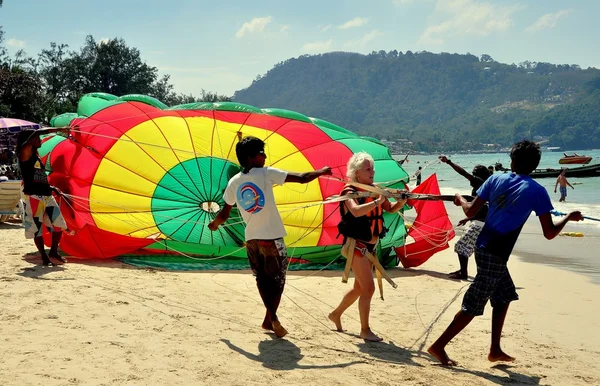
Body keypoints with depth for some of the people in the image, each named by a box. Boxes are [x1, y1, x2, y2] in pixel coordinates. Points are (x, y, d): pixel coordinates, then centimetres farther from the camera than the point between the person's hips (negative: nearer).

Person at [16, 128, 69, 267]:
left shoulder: (37, 157, 20)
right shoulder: (25, 152, -4)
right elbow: (36, 134, -20)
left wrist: (53, 188, 10)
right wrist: (58, 130, -21)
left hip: (47, 196, 8)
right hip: (33, 198, -7)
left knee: (59, 225, 3)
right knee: (37, 229, 1)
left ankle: (54, 252, 18)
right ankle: (44, 257, 11)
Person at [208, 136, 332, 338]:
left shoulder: (233, 182, 6)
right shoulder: (266, 173, -7)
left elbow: (224, 214, 11)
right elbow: (302, 178, -7)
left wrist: (214, 224, 33)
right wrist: (321, 171, 10)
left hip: (251, 238, 5)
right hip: (271, 237, -5)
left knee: (262, 279, 15)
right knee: (277, 279, 5)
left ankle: (271, 317, 14)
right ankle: (271, 318, -4)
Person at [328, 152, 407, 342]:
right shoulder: (350, 191, -15)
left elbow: (390, 209, 12)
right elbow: (356, 211, -34)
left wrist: (401, 201, -7)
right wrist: (377, 201, -35)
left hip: (370, 246, 8)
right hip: (356, 245, -8)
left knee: (360, 288, 18)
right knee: (368, 288, -11)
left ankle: (336, 314, 38)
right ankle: (365, 330, 0)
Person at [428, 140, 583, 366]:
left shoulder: (496, 179, 5)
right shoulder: (537, 191, -8)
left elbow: (471, 211, 5)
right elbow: (549, 233, -8)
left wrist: (460, 199, 26)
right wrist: (570, 217, 9)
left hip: (484, 248, 7)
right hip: (495, 255, -7)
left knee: (504, 296, 22)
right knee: (473, 306, 0)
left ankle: (495, 350, 25)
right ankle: (438, 346, 2)